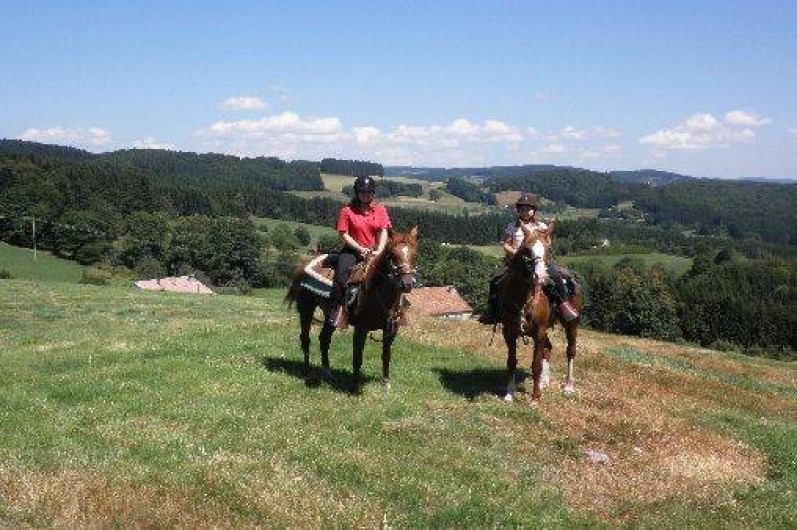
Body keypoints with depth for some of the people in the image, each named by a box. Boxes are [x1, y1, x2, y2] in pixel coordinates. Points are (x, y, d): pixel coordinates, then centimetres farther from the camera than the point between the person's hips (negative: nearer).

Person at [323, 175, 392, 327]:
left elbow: (384, 232, 1)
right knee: (341, 275, -25)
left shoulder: (380, 209, 7)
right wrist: (361, 249, -15)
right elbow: (344, 234, -6)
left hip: (375, 251, 3)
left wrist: (379, 251, -14)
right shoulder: (347, 211, -2)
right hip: (352, 250, -3)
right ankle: (335, 309, -23)